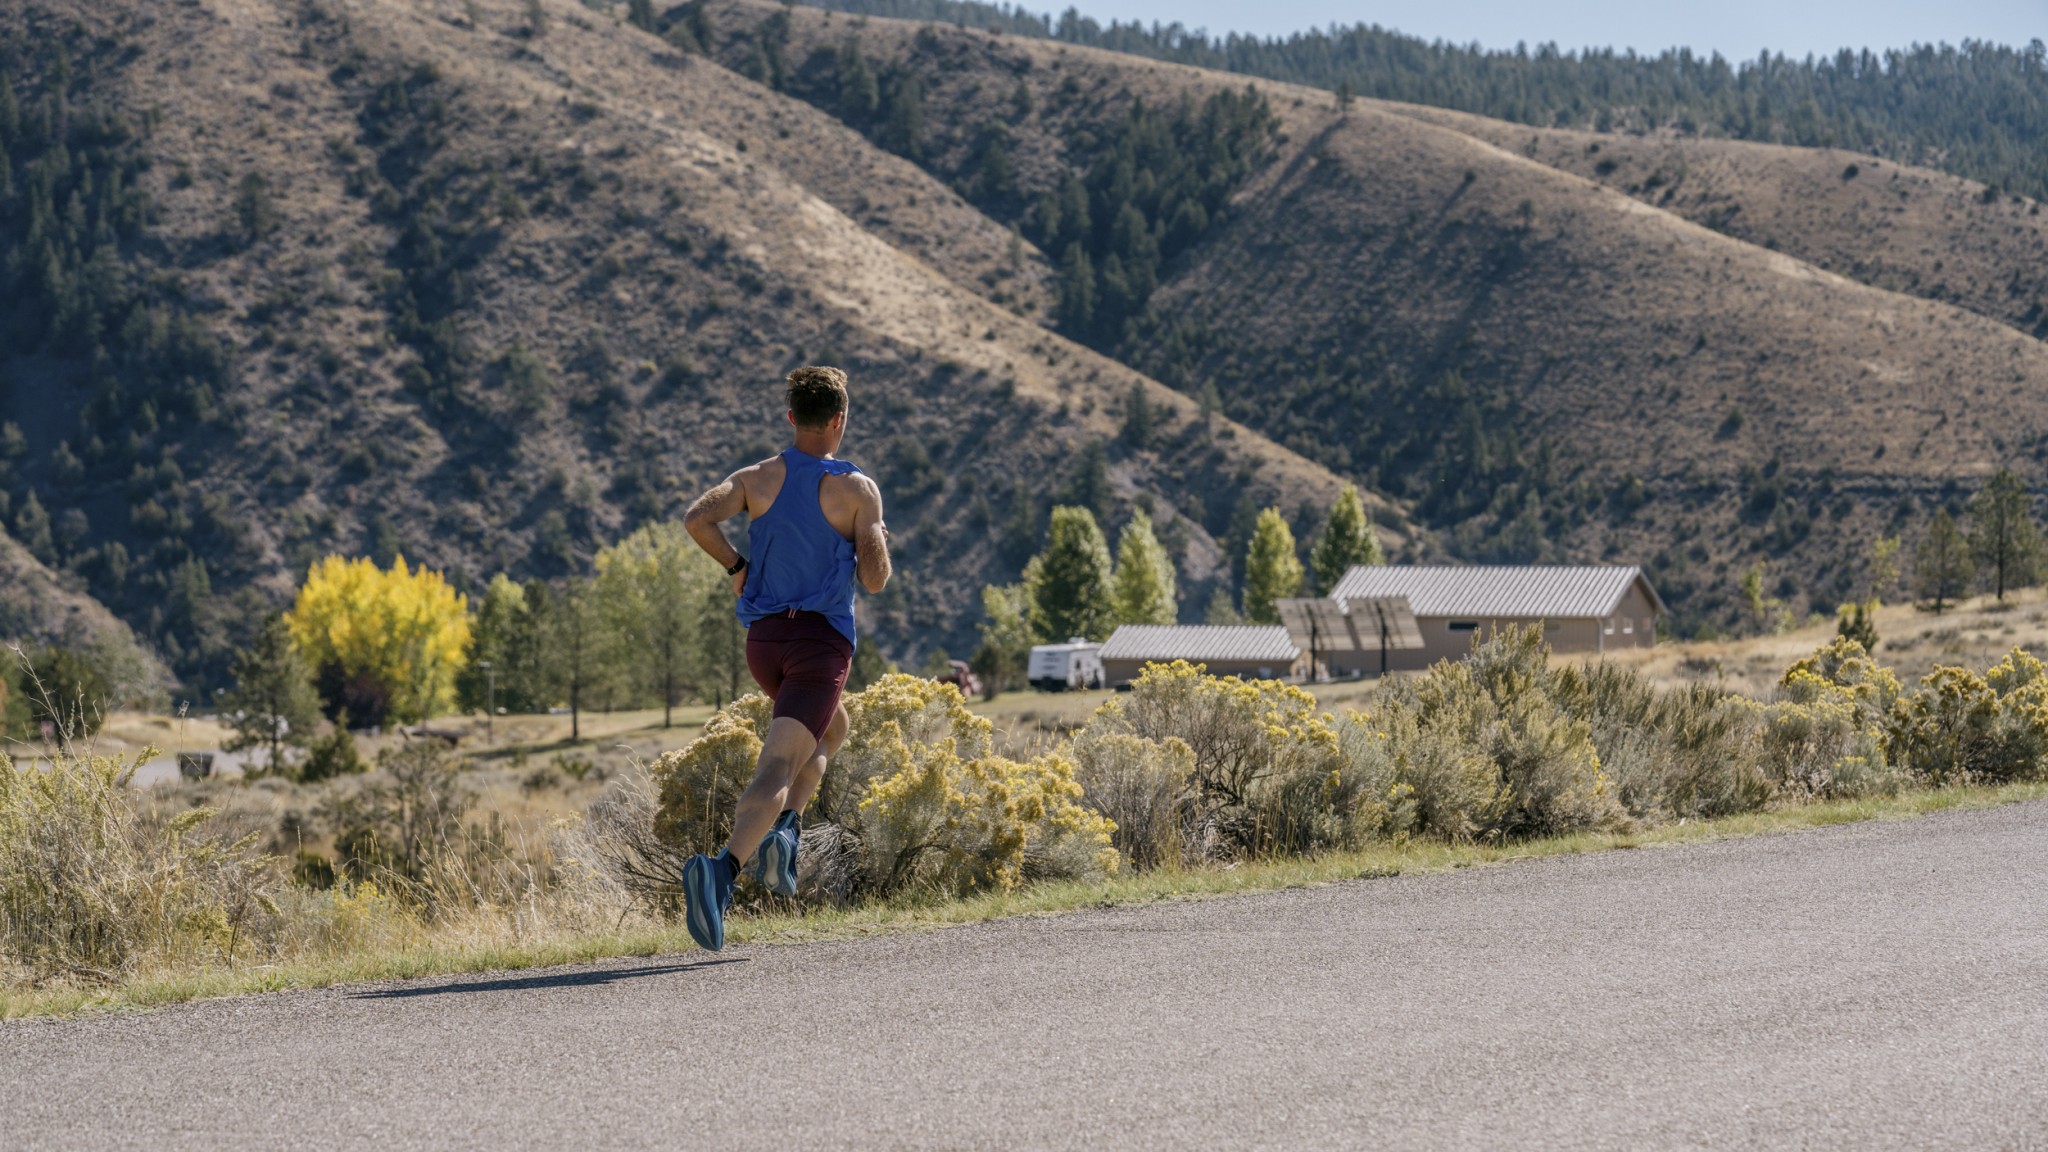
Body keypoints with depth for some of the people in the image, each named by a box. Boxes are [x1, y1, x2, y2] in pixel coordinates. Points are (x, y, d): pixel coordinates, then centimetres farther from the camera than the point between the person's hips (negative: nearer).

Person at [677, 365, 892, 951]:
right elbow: (875, 581, -7)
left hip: (764, 639, 5)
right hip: (822, 640, -5)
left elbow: (697, 518, -11)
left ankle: (783, 829, 12)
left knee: (830, 730, 31)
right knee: (775, 770, -14)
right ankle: (723, 869, -37)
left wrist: (736, 565, 4)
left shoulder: (756, 479, 5)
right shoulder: (858, 490, -5)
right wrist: (875, 542, 14)